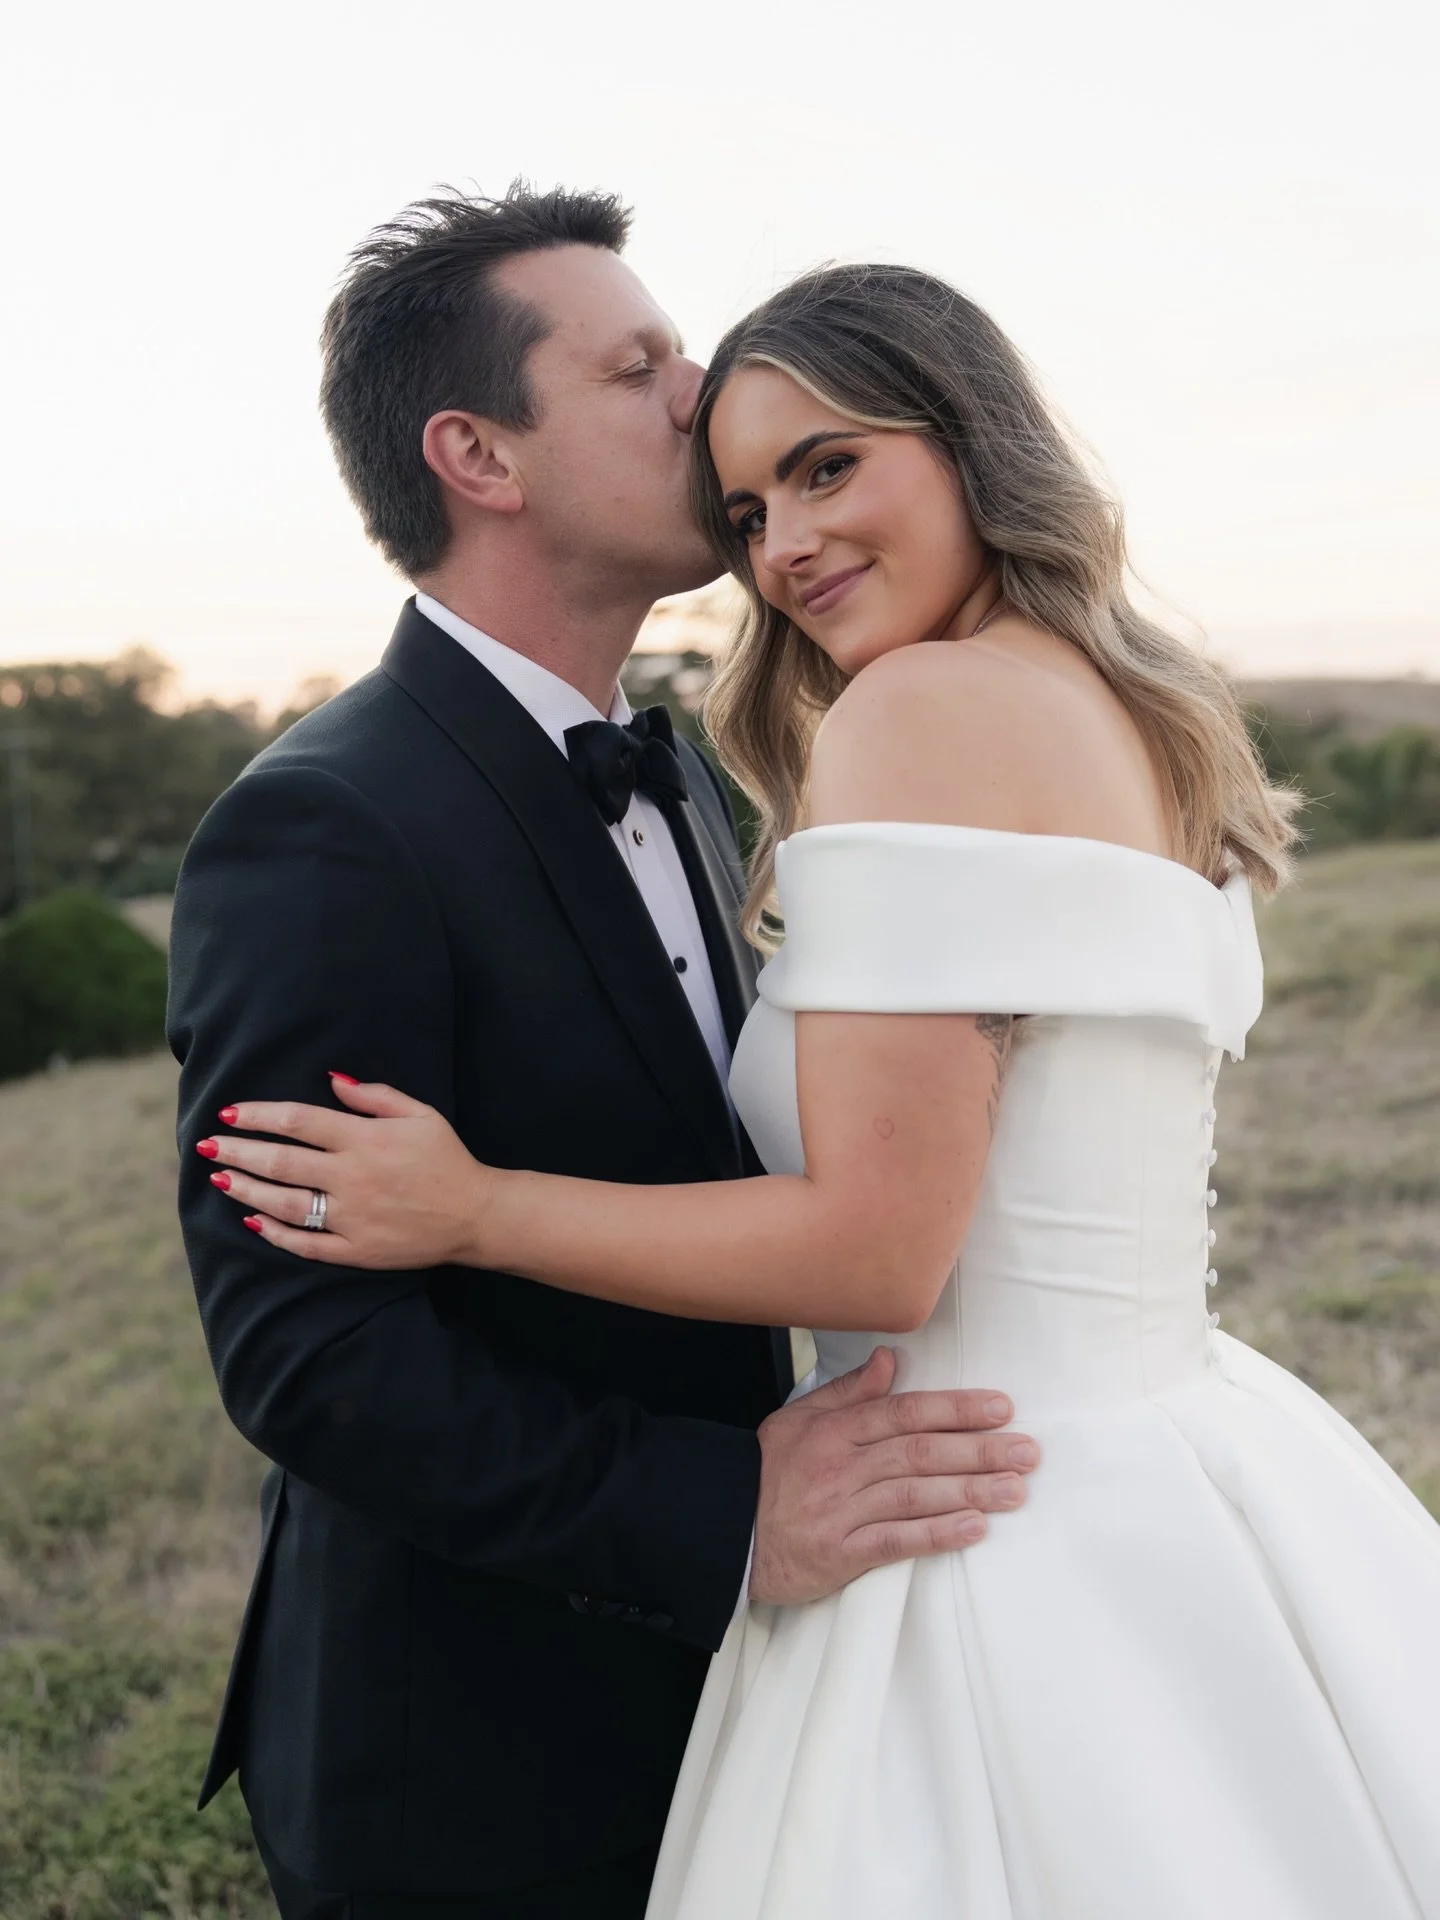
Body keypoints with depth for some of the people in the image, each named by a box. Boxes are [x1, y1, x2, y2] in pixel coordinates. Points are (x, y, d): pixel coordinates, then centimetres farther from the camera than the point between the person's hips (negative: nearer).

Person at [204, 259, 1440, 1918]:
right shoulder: (1141, 720, 10)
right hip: (1188, 1472, 9)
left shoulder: (927, 708, -18)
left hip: (1008, 1538, -9)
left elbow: (880, 1249, -21)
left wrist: (473, 1208, -13)